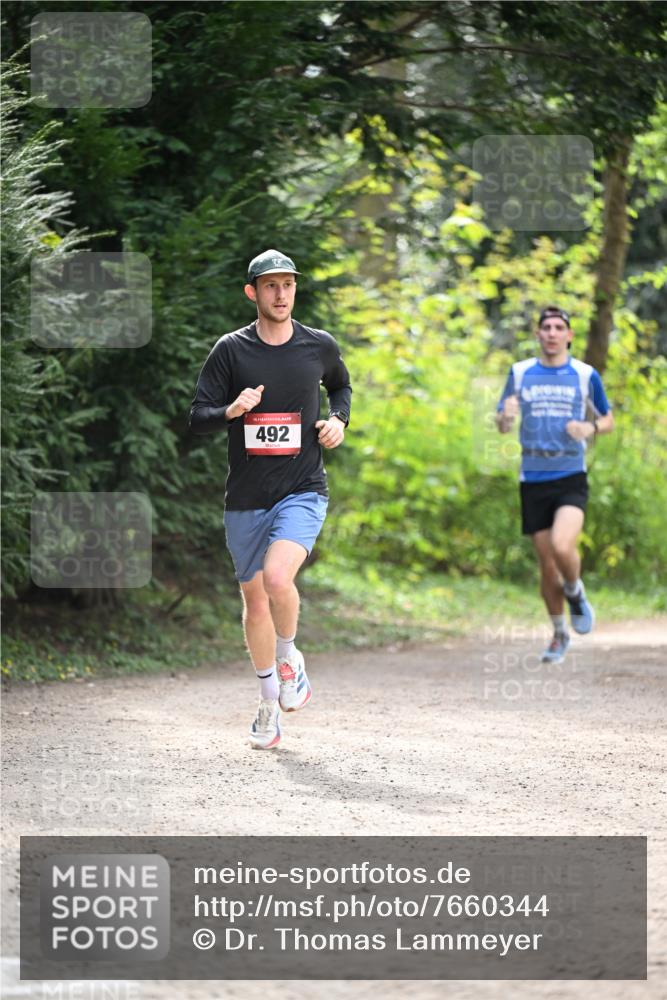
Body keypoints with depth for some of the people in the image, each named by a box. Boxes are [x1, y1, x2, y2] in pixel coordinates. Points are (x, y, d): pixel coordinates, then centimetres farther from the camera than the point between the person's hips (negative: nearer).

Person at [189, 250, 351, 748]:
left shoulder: (320, 346, 2)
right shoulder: (231, 350, -2)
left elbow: (340, 385, 24)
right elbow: (198, 417, -2)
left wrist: (339, 420, 4)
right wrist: (231, 410, -22)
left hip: (303, 491, -2)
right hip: (247, 497, 2)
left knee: (277, 577, -27)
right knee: (255, 599, 10)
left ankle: (289, 659, 2)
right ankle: (270, 702, 28)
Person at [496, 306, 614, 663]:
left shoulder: (585, 375, 2)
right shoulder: (519, 373, 5)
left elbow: (608, 420, 12)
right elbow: (501, 425, 12)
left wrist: (590, 427, -11)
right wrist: (506, 416, -13)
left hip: (571, 479, -2)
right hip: (533, 482, 2)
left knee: (562, 547, -25)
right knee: (546, 563, 5)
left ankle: (576, 594, 8)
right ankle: (560, 634, 24)